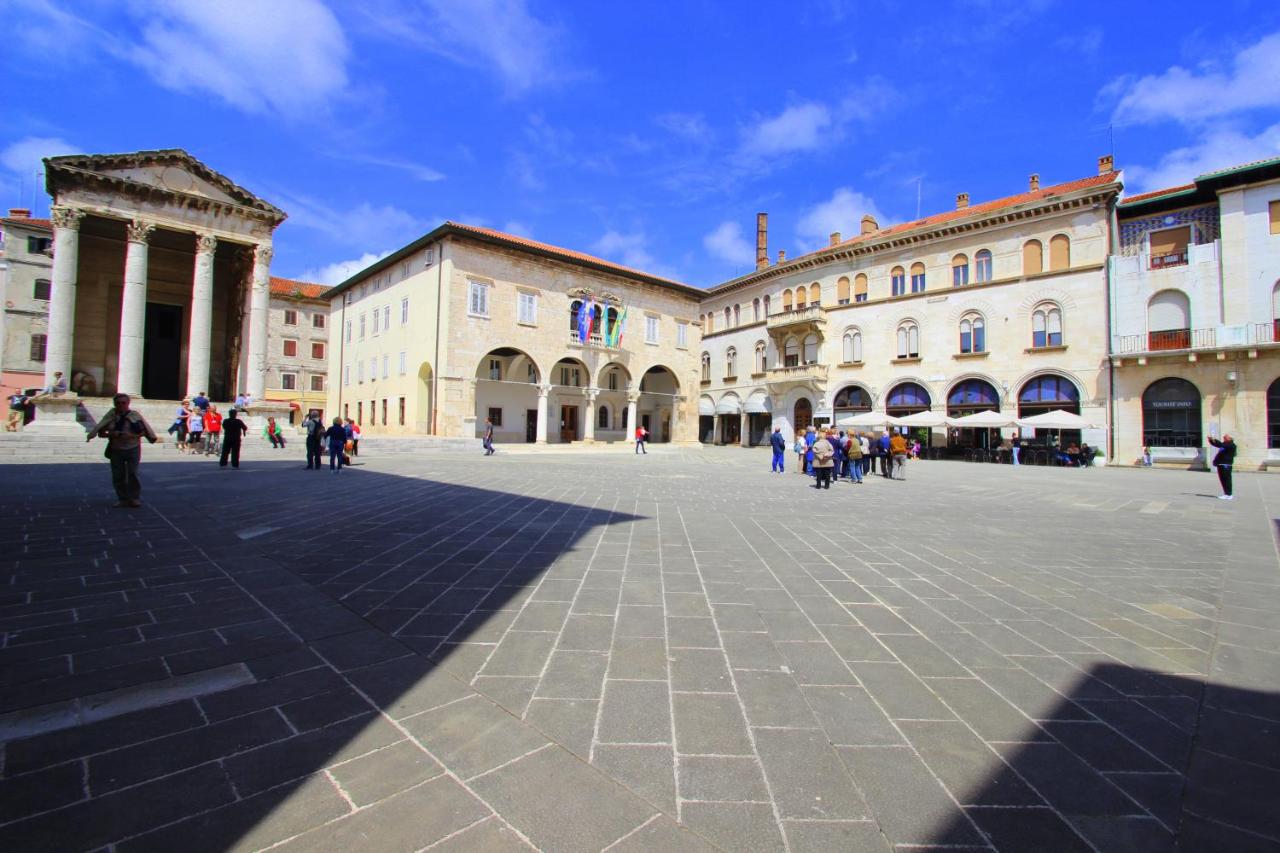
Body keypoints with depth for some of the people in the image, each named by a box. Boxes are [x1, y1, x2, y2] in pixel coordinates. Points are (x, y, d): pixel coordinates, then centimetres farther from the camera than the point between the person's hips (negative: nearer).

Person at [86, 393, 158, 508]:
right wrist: (111, 435, -17)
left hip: (133, 449, -2)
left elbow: (144, 431, -4)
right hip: (116, 451, 2)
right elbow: (100, 433, 3)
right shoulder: (110, 416, 2)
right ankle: (123, 499, 14)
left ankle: (135, 498, 2)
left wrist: (131, 436, -20)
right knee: (117, 476, 2)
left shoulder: (135, 415, -3)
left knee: (132, 474, -9)